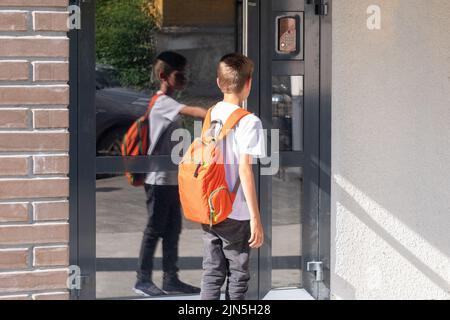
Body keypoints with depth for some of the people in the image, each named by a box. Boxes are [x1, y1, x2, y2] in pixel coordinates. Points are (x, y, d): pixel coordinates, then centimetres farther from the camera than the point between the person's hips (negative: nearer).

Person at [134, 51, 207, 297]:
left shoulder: (170, 105, 16)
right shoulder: (163, 102, -13)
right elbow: (195, 112, -30)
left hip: (172, 178, 9)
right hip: (159, 178, -9)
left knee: (173, 229, 10)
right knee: (154, 229, -3)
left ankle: (170, 279, 15)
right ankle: (143, 279, 5)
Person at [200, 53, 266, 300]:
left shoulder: (209, 116, 4)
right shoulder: (248, 122, -15)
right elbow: (245, 170, -21)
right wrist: (256, 219, -19)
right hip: (236, 215, -5)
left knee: (212, 273, 12)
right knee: (237, 278, 8)